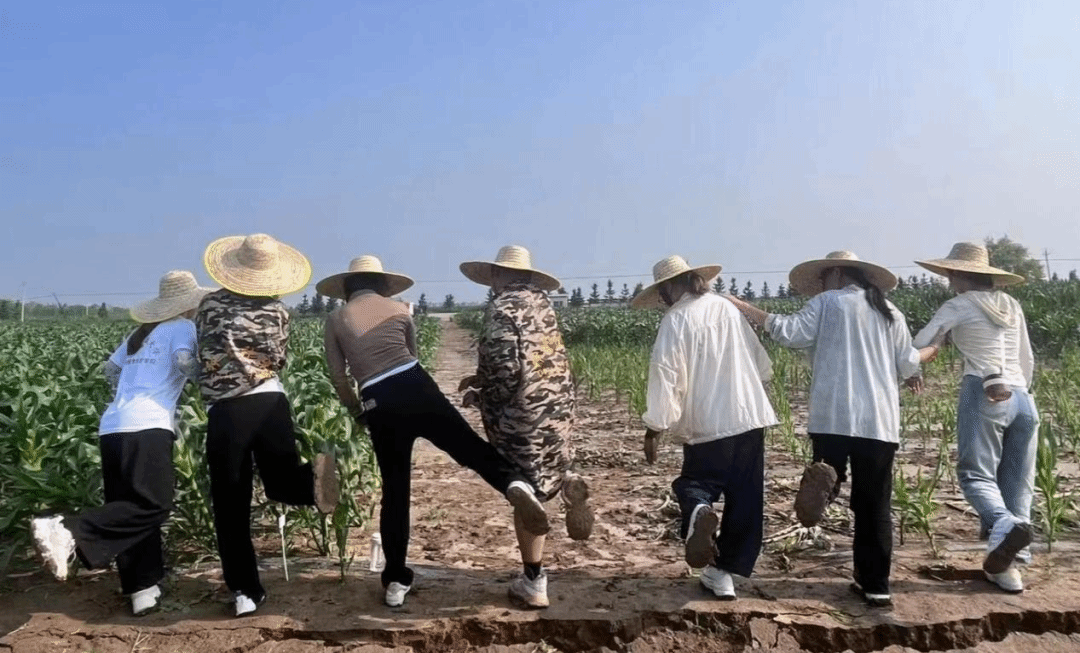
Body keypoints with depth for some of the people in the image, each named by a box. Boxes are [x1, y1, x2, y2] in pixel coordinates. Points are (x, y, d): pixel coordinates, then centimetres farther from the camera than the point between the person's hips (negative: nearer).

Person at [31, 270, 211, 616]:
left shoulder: (140, 332, 23)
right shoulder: (183, 327, 3)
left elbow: (110, 369, 28)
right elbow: (185, 363, -15)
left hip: (113, 427, 8)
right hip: (147, 428, -8)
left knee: (132, 506, 10)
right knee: (153, 506, -11)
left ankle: (143, 589, 11)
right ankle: (69, 532, -26)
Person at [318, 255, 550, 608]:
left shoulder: (335, 319, 11)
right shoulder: (399, 309, 14)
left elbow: (338, 379, 10)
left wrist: (359, 412, 24)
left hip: (379, 405, 1)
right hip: (416, 387, 0)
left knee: (394, 490, 11)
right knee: (469, 445, 3)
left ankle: (396, 581, 17)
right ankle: (515, 484, -30)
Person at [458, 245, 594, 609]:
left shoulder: (502, 309, -14)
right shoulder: (541, 301, 10)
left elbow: (506, 372, -21)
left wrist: (478, 396, -2)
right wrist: (482, 378, 19)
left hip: (524, 415, -7)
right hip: (558, 406, 7)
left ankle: (533, 584, 13)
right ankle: (565, 481, 4)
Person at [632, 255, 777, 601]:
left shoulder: (676, 320, -9)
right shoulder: (727, 308, 8)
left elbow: (666, 378, -14)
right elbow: (762, 364, 15)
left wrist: (654, 429, -8)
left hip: (707, 424, -5)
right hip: (750, 417, 5)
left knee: (695, 482, 14)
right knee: (745, 500, 12)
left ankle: (698, 513, -20)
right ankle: (724, 572, 15)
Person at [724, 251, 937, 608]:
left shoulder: (827, 302, 5)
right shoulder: (890, 312, 16)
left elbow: (792, 332, -8)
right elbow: (907, 366, 18)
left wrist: (745, 308, -1)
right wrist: (931, 349, 40)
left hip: (834, 415, -3)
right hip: (879, 420, 3)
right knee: (874, 505, 7)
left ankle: (824, 480, -28)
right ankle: (875, 585, 10)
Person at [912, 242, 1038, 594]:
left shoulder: (959, 306, -1)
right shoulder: (1012, 305, 16)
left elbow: (919, 344, 0)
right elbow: (1027, 361, 21)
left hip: (983, 395, -6)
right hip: (1023, 398, 6)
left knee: (976, 474, -3)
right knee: (1018, 483, 7)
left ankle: (1005, 526, -32)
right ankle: (1009, 565, 4)